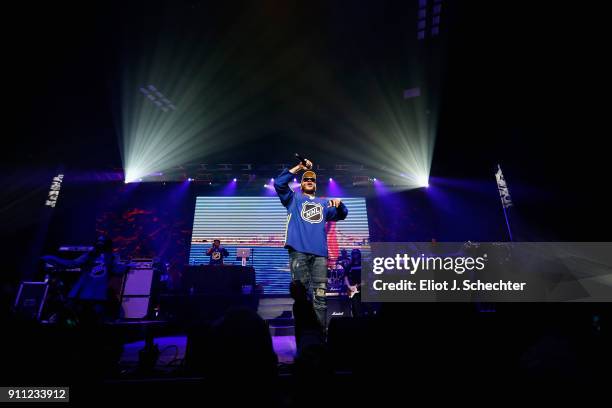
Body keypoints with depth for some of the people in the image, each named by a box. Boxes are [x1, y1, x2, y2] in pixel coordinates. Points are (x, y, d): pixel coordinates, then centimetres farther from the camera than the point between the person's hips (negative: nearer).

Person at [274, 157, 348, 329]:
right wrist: (299, 167, 3)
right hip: (298, 251, -2)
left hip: (319, 253, 3)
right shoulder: (294, 198, 20)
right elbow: (279, 183, 5)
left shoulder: (323, 204, 30)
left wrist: (339, 203, 0)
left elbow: (341, 215, 22)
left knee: (320, 295, -3)